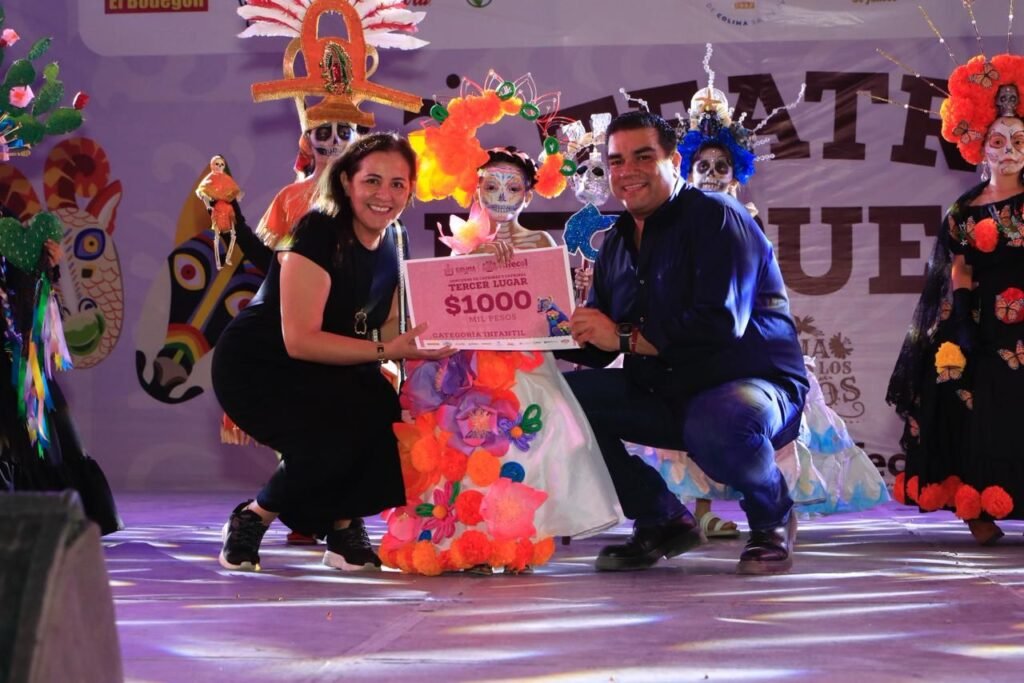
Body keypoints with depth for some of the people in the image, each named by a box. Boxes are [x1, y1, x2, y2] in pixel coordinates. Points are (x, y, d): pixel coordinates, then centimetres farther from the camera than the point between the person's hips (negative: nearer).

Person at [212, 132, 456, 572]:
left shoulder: (390, 245, 0)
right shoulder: (319, 233, -22)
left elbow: (385, 328, 5)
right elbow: (300, 340, -28)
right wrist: (386, 350, -34)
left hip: (327, 372, 7)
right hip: (257, 367, -7)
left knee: (398, 421, -19)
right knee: (348, 433, -29)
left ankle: (343, 525, 2)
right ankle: (252, 518, -5)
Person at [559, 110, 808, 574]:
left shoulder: (714, 217, -11)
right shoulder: (616, 244, 12)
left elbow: (720, 323, -24)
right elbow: (596, 345, 8)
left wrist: (626, 338, -20)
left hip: (752, 382, -7)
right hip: (664, 396, 8)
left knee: (715, 424, -41)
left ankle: (772, 518, -6)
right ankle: (661, 520, 5)